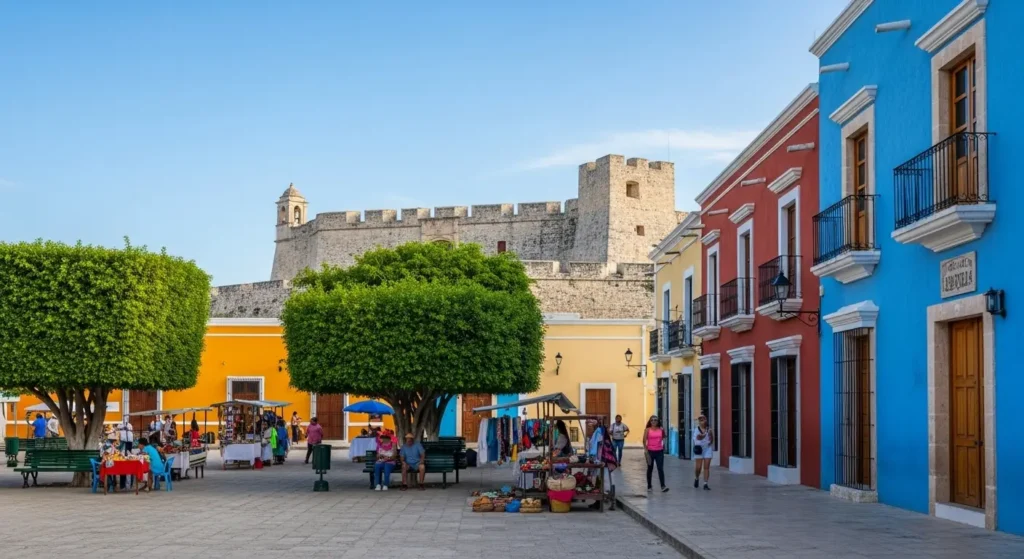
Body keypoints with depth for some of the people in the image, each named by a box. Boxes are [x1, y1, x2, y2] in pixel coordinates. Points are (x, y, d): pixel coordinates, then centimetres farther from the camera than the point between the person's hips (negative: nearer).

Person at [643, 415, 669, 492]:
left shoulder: (660, 429, 3)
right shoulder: (647, 430, -3)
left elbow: (663, 437, 22)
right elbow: (644, 440, -7)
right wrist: (646, 450, -14)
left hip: (659, 451, 1)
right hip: (650, 451, -1)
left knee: (660, 469, -7)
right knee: (650, 469, 10)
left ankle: (663, 486, -12)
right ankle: (649, 486, 20)